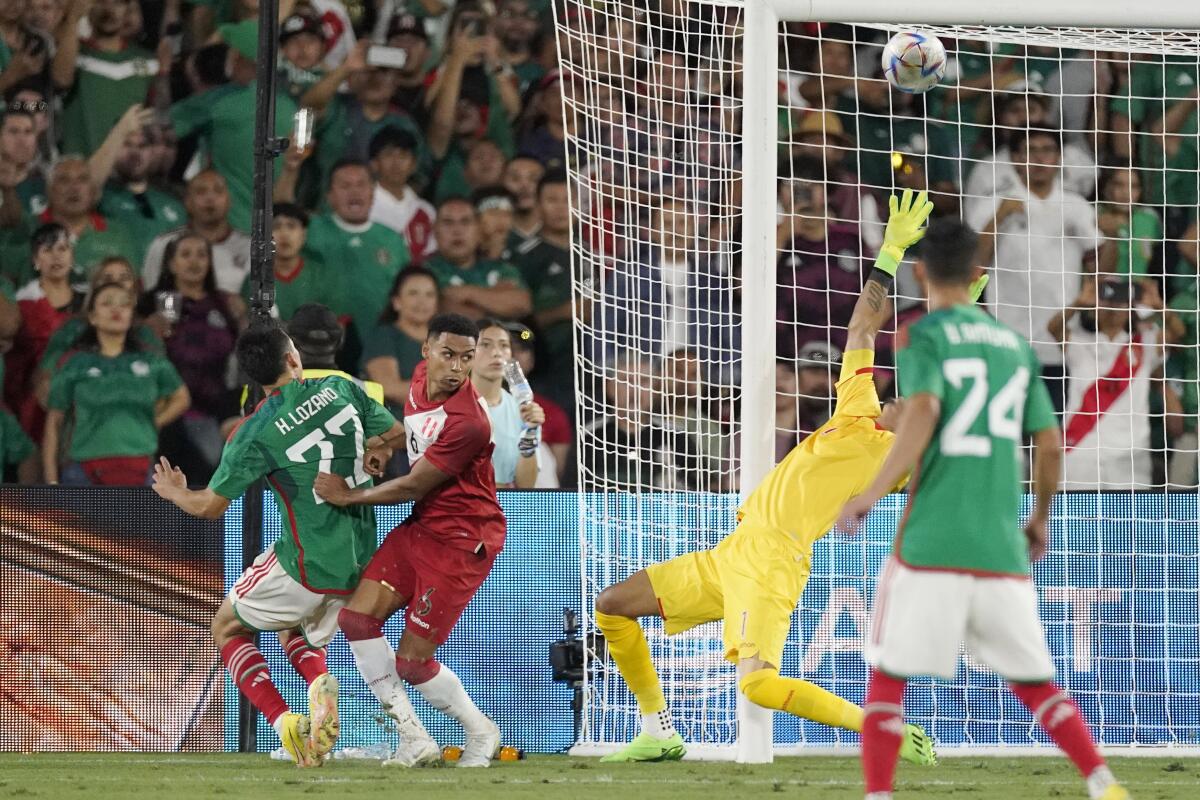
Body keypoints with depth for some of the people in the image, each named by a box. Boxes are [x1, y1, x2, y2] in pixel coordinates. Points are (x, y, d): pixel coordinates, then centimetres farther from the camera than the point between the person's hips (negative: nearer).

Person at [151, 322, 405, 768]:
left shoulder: (255, 434, -12)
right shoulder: (341, 390, -2)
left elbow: (209, 507, -3)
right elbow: (395, 435, 9)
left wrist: (175, 493, 18)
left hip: (305, 564, -5)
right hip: (359, 561, 5)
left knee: (228, 628, 18)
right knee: (297, 636, 30)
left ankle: (284, 721, -5)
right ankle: (320, 685, -7)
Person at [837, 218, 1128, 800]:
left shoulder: (924, 336, 0)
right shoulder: (1016, 346, 14)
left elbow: (922, 414, -18)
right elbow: (1051, 445, 12)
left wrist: (871, 492, -12)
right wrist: (1040, 518, 28)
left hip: (930, 545, -4)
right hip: (1001, 550, 4)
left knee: (887, 680, 5)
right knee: (1035, 683, 11)